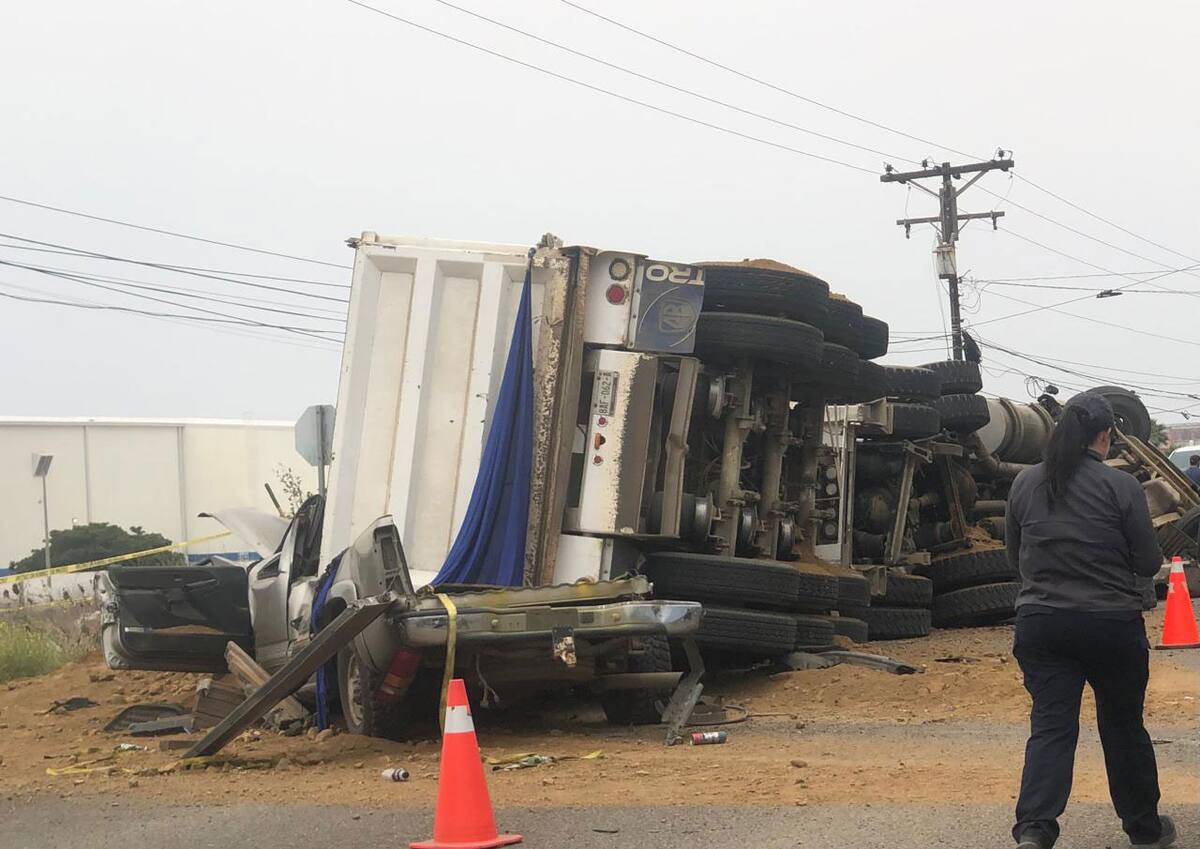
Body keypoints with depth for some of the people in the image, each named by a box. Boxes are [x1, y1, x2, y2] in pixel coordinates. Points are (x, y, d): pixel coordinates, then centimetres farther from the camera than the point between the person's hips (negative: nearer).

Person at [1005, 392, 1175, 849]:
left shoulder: (1025, 483, 2)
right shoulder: (1121, 487, -10)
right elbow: (1148, 562, -4)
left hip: (1041, 623, 2)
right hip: (1112, 624, -2)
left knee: (1050, 726, 1)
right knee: (1123, 726, 14)